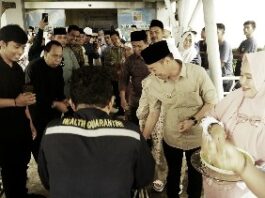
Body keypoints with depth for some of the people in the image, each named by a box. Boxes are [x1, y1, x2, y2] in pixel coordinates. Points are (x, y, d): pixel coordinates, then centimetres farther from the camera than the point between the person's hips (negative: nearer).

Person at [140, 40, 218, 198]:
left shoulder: (198, 73, -19)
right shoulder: (155, 83, -13)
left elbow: (212, 102, -11)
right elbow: (153, 113, -3)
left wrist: (193, 120, -23)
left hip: (197, 138, -1)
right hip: (171, 139, 2)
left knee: (195, 175, 20)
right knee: (173, 174, 22)